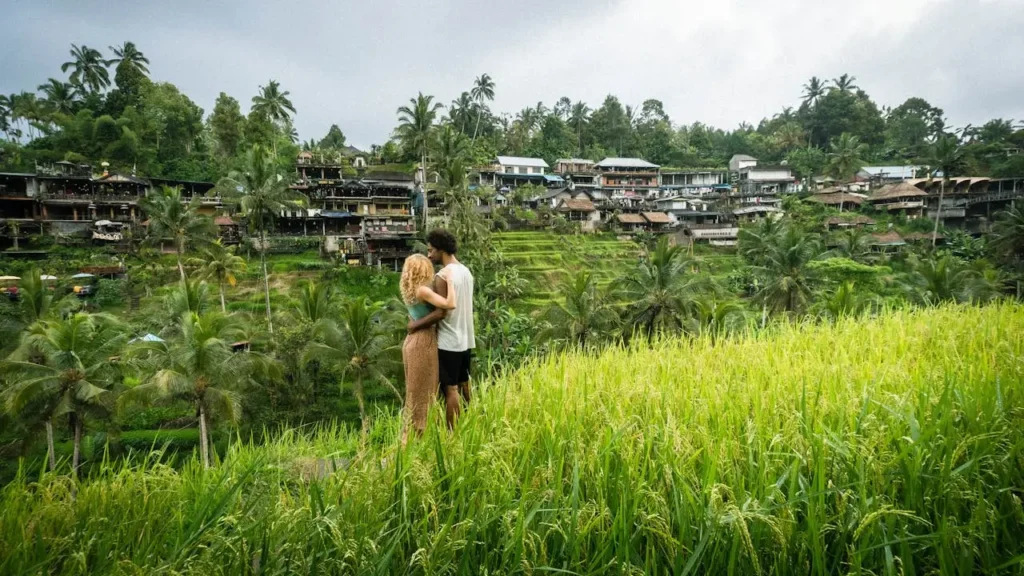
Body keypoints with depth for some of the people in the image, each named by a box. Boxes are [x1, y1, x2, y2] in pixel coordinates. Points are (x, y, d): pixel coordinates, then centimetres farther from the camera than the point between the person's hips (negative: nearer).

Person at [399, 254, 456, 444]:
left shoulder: (409, 290, 8)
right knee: (422, 392, 1)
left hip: (414, 340, 9)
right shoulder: (422, 290, -18)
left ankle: (410, 435, 27)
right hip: (424, 342, -9)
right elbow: (450, 304, -26)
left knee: (415, 391, 18)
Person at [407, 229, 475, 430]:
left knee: (450, 390, -1)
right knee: (464, 385, 16)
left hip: (449, 342, -8)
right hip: (466, 339, 8)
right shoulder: (466, 272, 9)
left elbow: (441, 312, -22)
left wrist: (416, 324, -11)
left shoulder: (442, 276, -18)